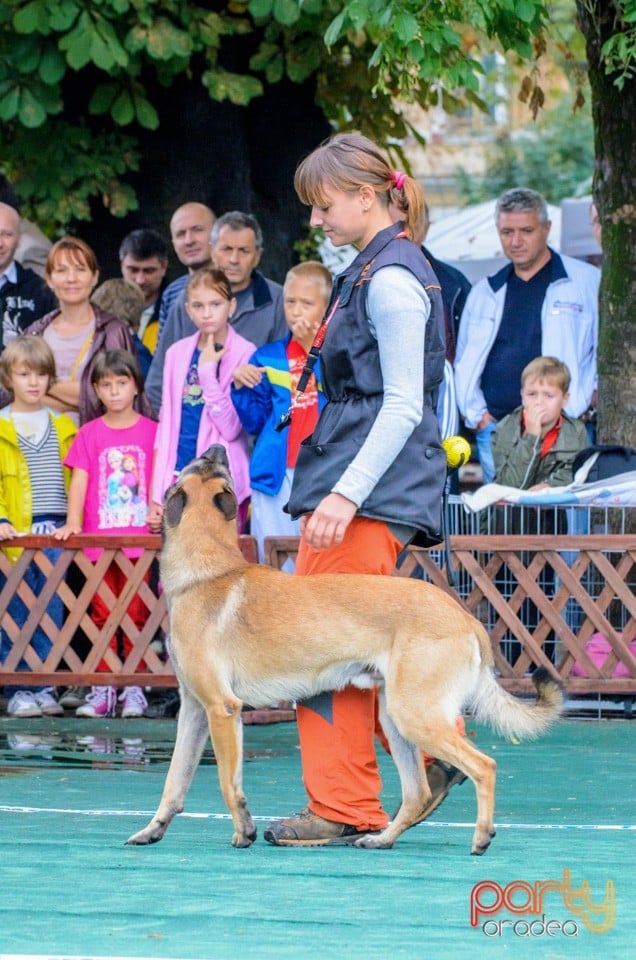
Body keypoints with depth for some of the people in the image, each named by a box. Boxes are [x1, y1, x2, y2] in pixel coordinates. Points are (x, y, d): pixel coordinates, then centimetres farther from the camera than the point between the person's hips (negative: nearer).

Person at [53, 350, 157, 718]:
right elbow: (79, 481, 3)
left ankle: (134, 687, 4)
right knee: (102, 614, 4)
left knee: (135, 613, 0)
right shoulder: (90, 434, 7)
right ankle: (103, 689, 7)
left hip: (139, 537, -2)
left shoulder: (151, 431, 4)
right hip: (98, 537, 2)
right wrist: (73, 522, -8)